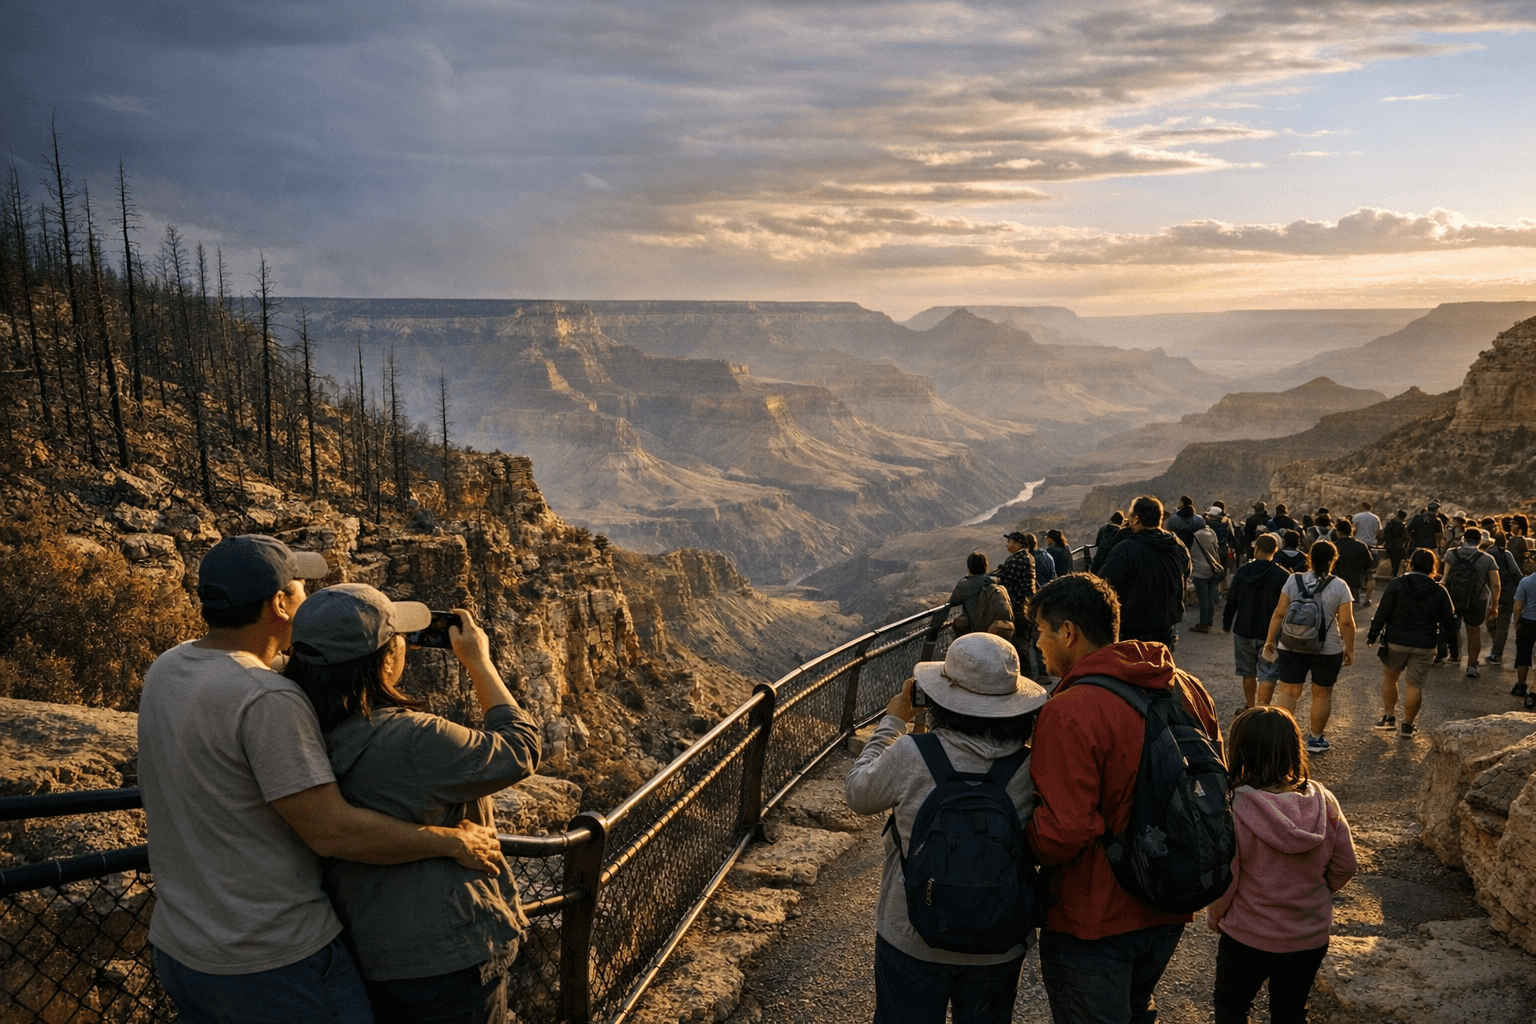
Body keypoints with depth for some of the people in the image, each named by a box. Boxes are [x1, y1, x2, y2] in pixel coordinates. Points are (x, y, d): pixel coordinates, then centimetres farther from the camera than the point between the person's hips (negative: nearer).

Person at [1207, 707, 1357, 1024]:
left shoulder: (1235, 809, -27)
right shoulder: (1323, 801, -14)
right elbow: (1345, 867, -3)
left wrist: (1214, 917, 0)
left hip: (1248, 938, -4)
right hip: (1311, 938, 4)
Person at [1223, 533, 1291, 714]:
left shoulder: (1242, 572, -3)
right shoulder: (1283, 575, -10)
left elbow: (1231, 602, 2)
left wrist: (1227, 624, 15)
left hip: (1244, 631, 3)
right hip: (1271, 633, -3)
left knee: (1248, 672, 18)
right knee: (1267, 675, 0)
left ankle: (1249, 707, 32)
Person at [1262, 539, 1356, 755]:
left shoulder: (1293, 580, -4)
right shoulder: (1339, 586, -7)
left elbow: (1279, 613, -3)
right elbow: (1346, 622, -8)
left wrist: (1270, 640, 5)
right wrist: (1349, 649, 3)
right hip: (1327, 650, -1)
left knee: (1288, 692, 5)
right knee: (1322, 694, 13)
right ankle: (1315, 739, 23)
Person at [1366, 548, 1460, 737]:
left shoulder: (1397, 584, -7)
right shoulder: (1439, 591, -1)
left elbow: (1382, 612, -9)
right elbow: (1449, 621, 4)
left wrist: (1372, 635, -3)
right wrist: (1453, 646, 13)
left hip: (1396, 641, -1)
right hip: (1425, 645, 1)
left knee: (1389, 677, 19)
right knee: (1415, 685, 8)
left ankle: (1388, 717, 22)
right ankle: (1407, 725, 13)